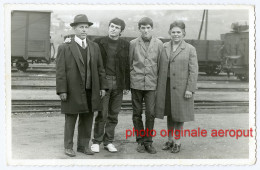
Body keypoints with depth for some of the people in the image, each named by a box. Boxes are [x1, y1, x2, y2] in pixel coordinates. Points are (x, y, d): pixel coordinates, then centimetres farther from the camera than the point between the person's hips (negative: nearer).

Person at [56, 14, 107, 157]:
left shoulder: (94, 47, 9)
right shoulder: (64, 48, -3)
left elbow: (100, 68, 10)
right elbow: (60, 71, -6)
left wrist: (102, 87, 4)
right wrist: (62, 91, -12)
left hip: (91, 91, 4)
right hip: (72, 91, -4)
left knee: (87, 120, 9)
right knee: (70, 119, 6)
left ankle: (83, 145, 21)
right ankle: (68, 147, 19)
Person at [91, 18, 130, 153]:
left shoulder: (125, 45, 6)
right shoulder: (98, 42, 1)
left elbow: (127, 66, 7)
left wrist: (127, 86, 4)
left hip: (118, 83, 2)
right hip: (102, 82, -2)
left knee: (113, 115, 6)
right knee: (102, 114, -4)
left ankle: (108, 141, 17)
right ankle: (96, 142, 9)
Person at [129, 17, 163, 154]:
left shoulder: (159, 44, 3)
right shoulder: (133, 43, 3)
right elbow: (129, 64, 8)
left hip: (151, 84, 0)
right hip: (136, 83, 1)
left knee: (150, 113, -3)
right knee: (137, 113, 7)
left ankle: (148, 141, 12)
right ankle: (140, 141, 20)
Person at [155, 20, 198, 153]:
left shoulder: (190, 49, -4)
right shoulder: (164, 47, 7)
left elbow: (193, 71, -7)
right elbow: (160, 67, 8)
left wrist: (190, 89, -13)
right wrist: (159, 85, 4)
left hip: (181, 87, -3)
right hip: (166, 86, 3)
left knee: (179, 115, 6)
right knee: (169, 114, 14)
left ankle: (177, 142, 20)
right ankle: (170, 140, 28)